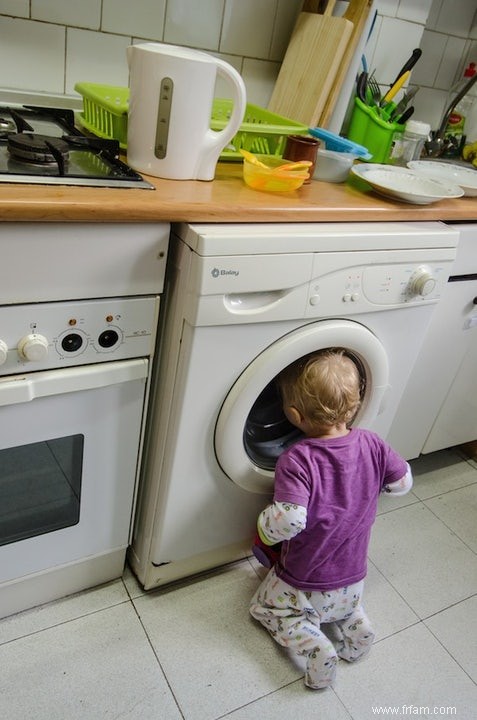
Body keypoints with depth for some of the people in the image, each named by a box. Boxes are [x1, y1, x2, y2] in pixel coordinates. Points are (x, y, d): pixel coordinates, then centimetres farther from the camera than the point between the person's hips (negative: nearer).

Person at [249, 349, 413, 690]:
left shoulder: (295, 461, -31)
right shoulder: (371, 444, -16)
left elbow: (289, 520, -38)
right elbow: (402, 482, -2)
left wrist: (264, 527, -16)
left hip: (304, 587, -5)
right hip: (353, 580, 6)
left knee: (264, 606, 22)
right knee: (344, 602, 39)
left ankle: (315, 647, 1)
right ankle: (354, 624, 11)